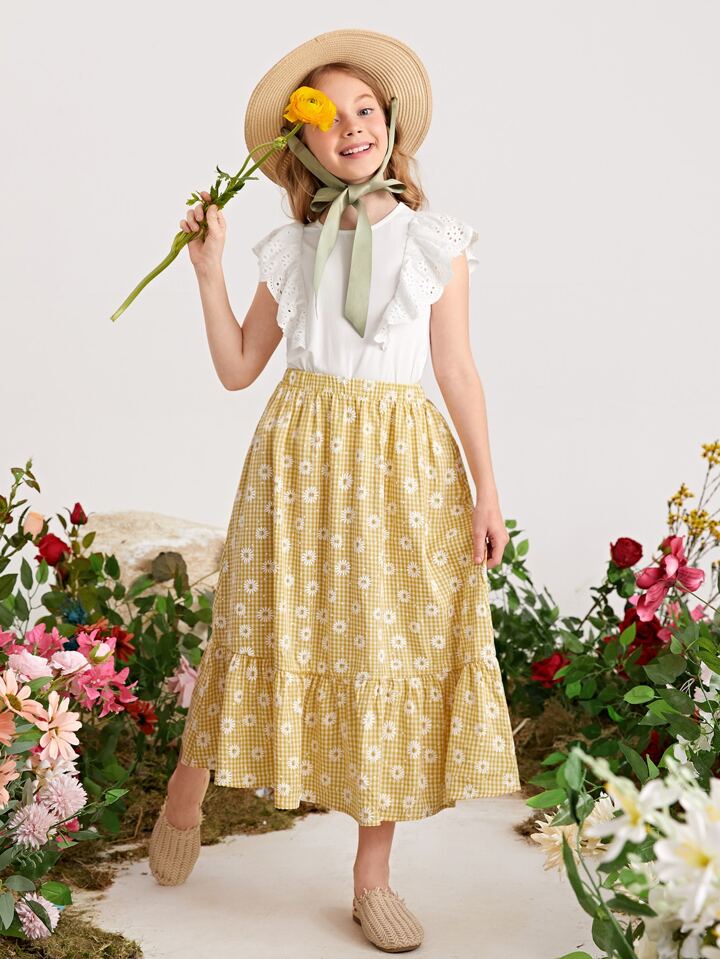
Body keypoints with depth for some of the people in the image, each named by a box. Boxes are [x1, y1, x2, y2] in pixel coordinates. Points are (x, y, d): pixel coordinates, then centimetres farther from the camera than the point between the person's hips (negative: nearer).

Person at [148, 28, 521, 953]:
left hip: (405, 466, 0)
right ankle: (185, 797, 28)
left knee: (394, 656, 2)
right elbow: (238, 367, 8)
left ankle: (373, 878, 13)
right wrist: (208, 269, -1)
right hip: (301, 457, 1)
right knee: (267, 631, 2)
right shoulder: (291, 249, 8)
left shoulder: (435, 241, 4)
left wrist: (486, 487, -2)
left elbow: (457, 369, 2)